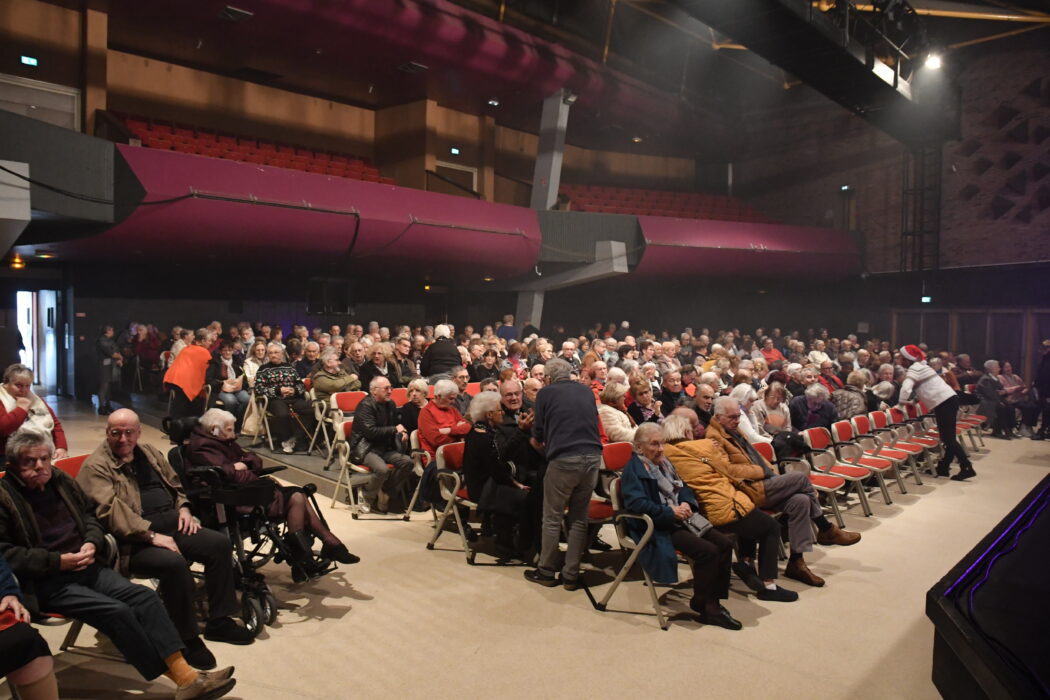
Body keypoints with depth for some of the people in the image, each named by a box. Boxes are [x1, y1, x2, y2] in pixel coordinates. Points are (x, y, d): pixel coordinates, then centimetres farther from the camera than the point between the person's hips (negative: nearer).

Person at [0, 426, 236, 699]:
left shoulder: (60, 480, 12)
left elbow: (89, 515, 23)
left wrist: (91, 543, 2)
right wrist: (57, 561, -18)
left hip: (84, 566, 6)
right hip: (44, 582, -6)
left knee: (144, 597, -16)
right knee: (117, 611, -26)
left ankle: (186, 676, -22)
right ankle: (176, 678, -15)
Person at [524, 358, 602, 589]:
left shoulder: (546, 393, 3)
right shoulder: (587, 391, 15)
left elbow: (537, 437, 5)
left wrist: (544, 448, 27)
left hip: (564, 459, -4)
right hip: (593, 457, 4)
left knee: (552, 518, 9)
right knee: (579, 519, 12)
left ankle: (547, 572, 18)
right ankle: (571, 575, 17)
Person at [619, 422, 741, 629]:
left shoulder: (664, 463, 19)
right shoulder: (633, 470, -8)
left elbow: (683, 488, 21)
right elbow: (637, 503, -20)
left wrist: (686, 503, -2)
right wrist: (670, 511, -21)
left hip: (681, 519, 9)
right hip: (660, 527, -9)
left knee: (725, 544, -8)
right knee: (707, 551, -24)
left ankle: (713, 603, -1)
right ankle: (701, 604, -6)